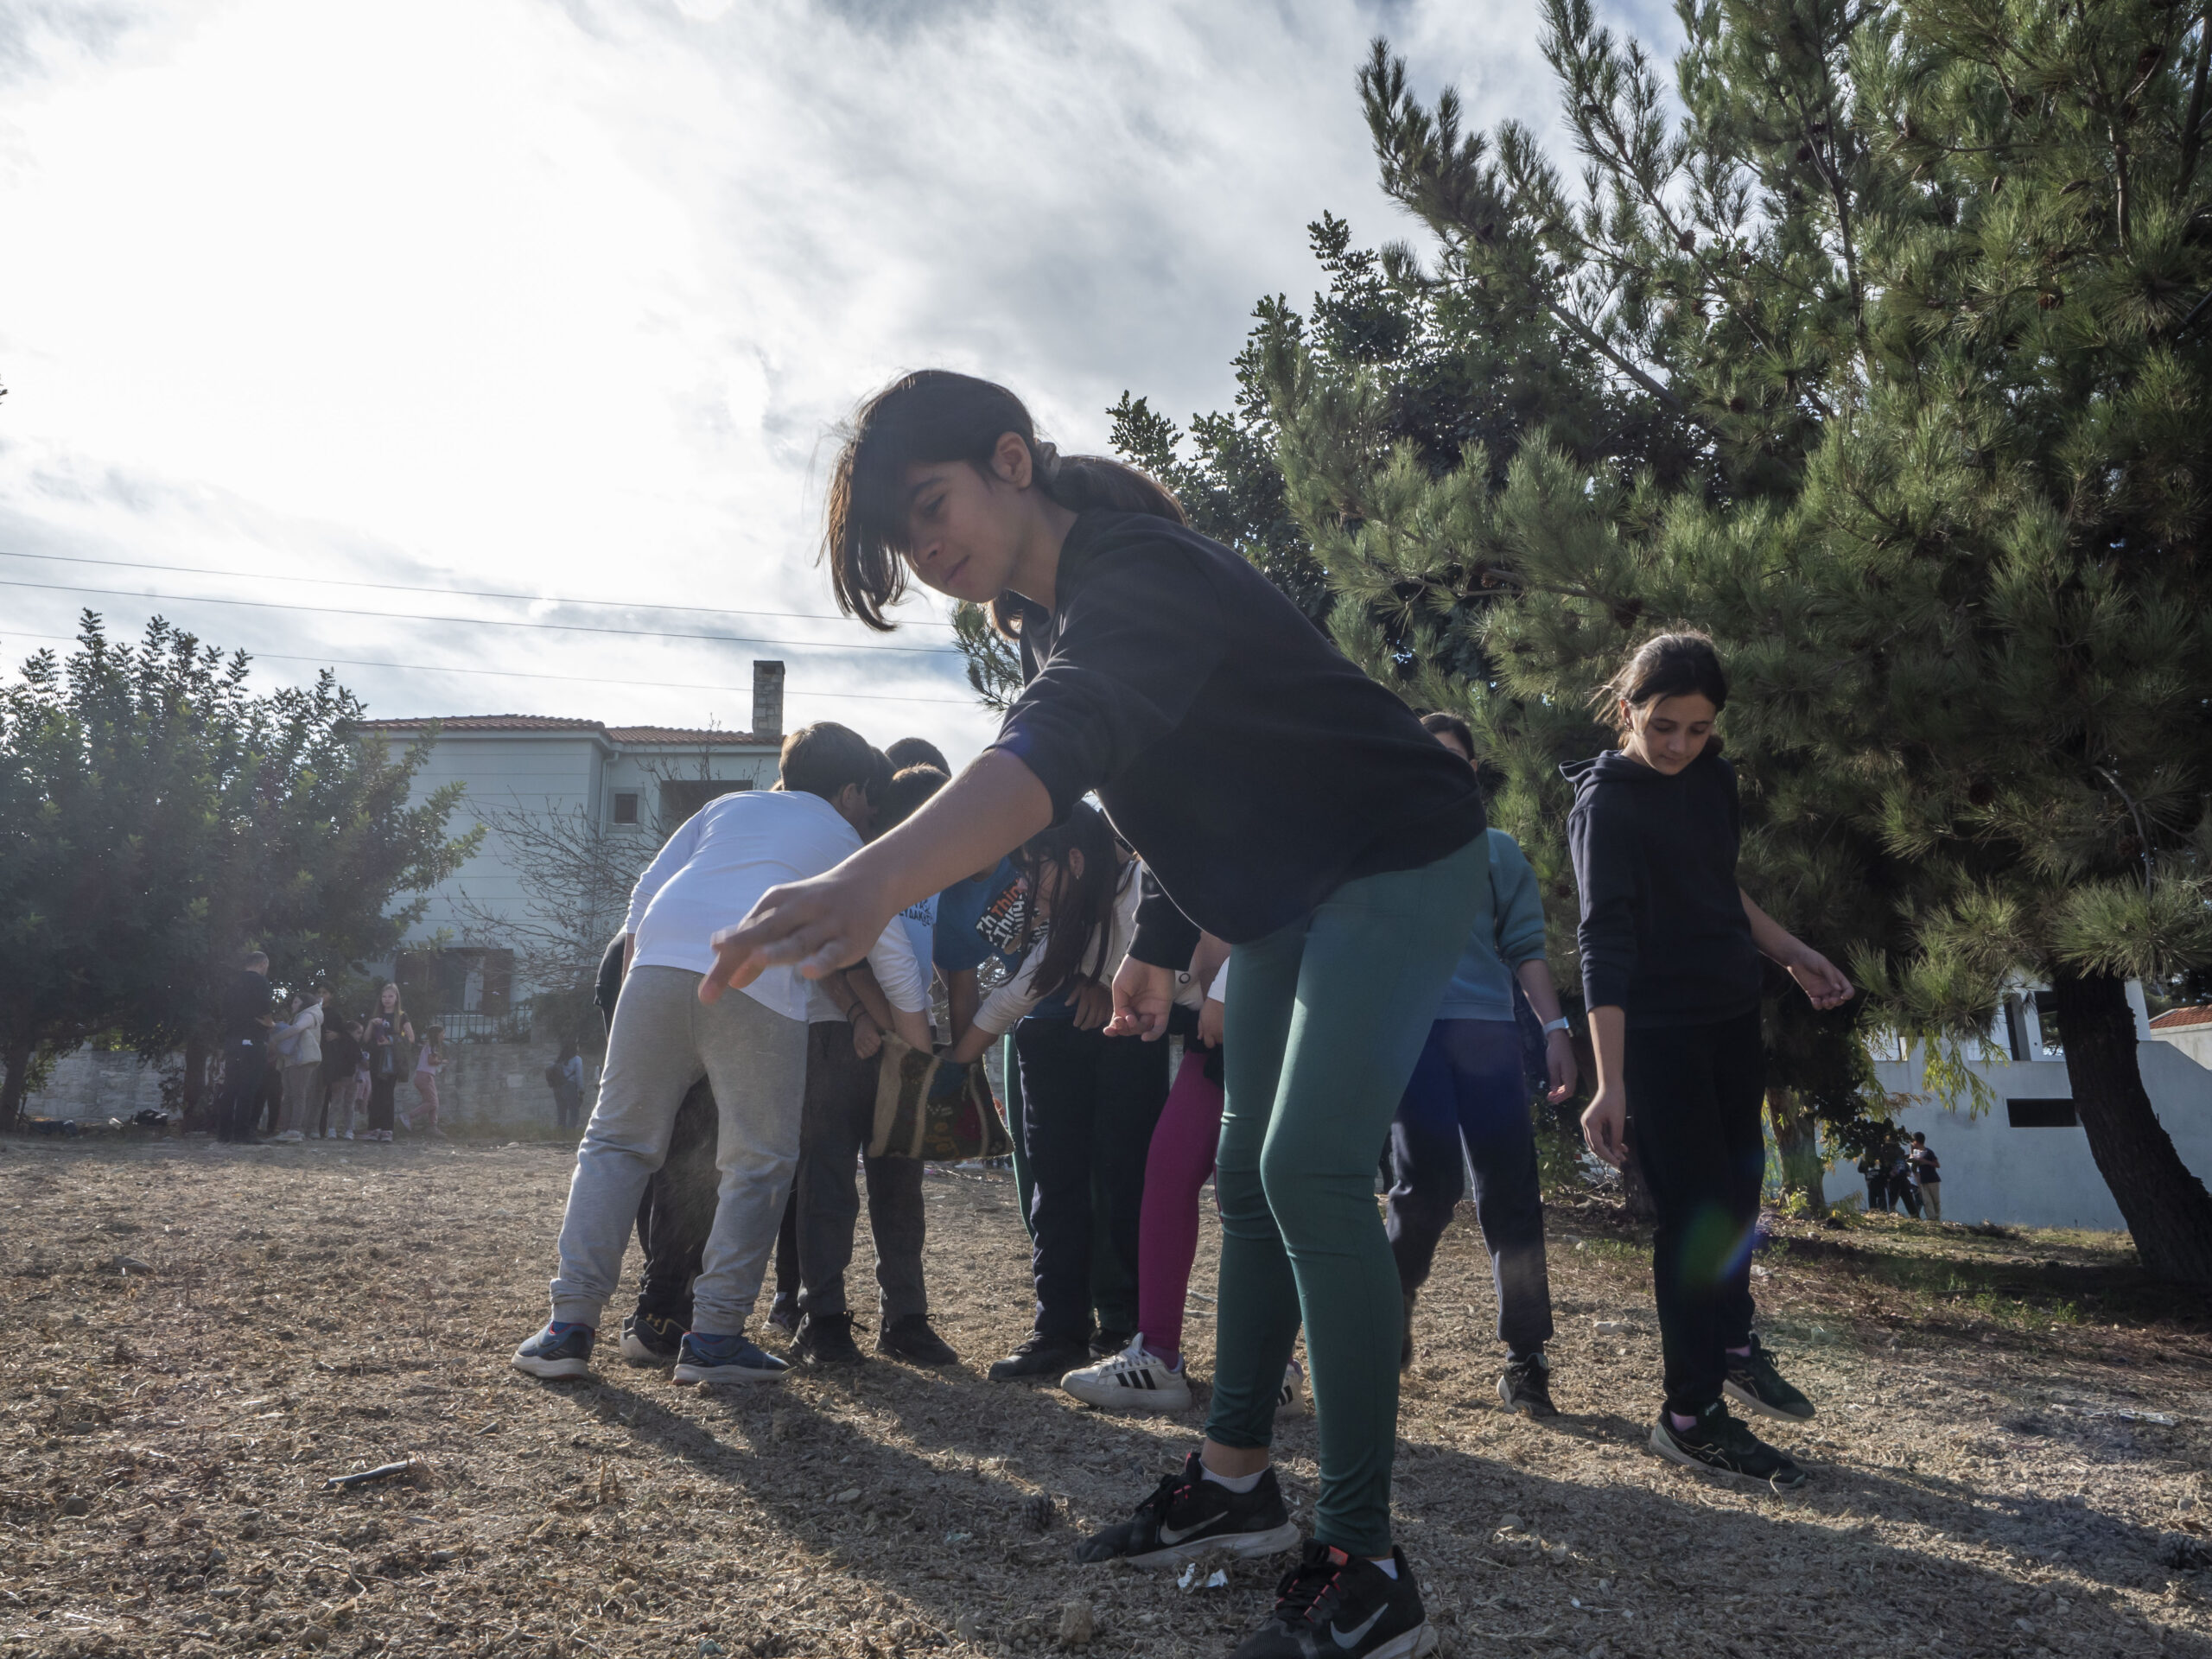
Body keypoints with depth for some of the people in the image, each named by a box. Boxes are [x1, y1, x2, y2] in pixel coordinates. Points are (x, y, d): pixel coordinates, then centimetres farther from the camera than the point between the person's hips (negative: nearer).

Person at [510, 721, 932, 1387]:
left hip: (660, 965, 3)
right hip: (759, 989, -3)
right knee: (759, 1164, 8)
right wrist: (916, 1027, 38)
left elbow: (646, 890, 21)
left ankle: (570, 1324, 4)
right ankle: (715, 1335, 4)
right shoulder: (844, 841, 24)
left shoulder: (726, 806, 30)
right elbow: (887, 945, 27)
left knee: (616, 1141, 10)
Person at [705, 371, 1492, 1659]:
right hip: (1286, 900, 10)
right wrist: (1158, 949, 17)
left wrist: (874, 882, -65)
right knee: (1249, 1172, 11)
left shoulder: (1129, 572, -28)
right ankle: (1236, 1482, 23)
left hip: (1401, 861, -10)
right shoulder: (1043, 608, 3)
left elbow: (1068, 740, -50)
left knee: (1310, 1168, -20)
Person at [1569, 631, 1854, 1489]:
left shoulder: (1713, 777, 5)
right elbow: (1605, 941, -25)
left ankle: (1733, 1344, 39)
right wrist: (1611, 1081, -31)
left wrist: (1792, 952, 21)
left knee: (1737, 1187, 17)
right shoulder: (1607, 802, -17)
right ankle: (1692, 1415, 3)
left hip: (1732, 1017, 7)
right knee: (1695, 1211, -6)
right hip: (1659, 1030, -7)